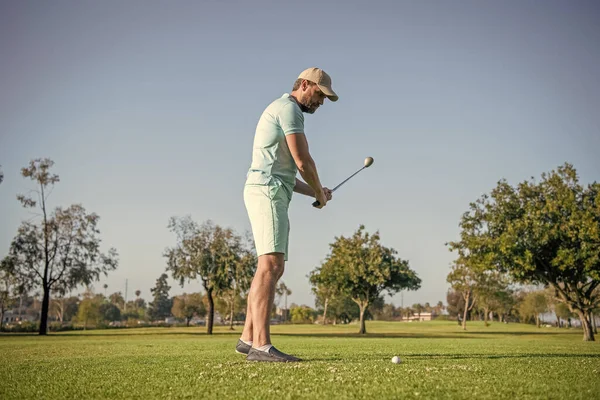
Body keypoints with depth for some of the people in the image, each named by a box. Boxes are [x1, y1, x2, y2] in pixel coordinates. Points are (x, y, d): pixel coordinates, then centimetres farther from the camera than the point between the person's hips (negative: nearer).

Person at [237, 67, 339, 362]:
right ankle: (261, 345, -25)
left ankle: (249, 338, 13)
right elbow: (303, 162, -11)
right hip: (267, 193, -11)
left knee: (272, 268, 10)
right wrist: (321, 193, 6)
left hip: (271, 194, 11)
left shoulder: (284, 112, 28)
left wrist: (313, 192, 20)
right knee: (270, 265, -19)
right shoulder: (288, 108, -5)